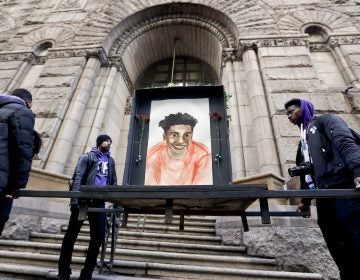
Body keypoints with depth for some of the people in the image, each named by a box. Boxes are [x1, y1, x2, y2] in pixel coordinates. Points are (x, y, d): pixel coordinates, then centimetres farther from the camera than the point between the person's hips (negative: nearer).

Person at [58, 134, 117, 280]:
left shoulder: (110, 161, 15)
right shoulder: (87, 156, 1)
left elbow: (113, 182, 16)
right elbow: (77, 177, -9)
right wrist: (74, 200, -18)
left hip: (99, 201, 4)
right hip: (83, 199, -4)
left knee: (99, 234, 1)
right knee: (72, 233, 8)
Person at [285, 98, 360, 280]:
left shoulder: (326, 120, 9)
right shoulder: (303, 141, 28)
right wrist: (306, 200, 27)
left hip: (344, 189, -7)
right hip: (324, 198, 7)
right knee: (341, 252, 6)